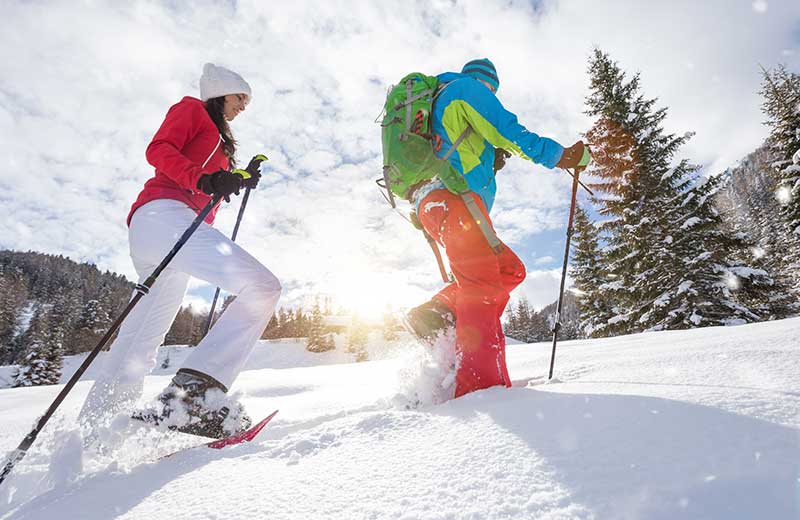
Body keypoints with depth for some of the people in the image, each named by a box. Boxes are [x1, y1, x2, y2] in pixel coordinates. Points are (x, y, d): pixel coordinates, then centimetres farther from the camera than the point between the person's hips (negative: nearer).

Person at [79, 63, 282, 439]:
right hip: (164, 214, -10)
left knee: (142, 340, 10)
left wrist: (241, 180, 17)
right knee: (262, 287, -26)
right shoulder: (190, 108, 13)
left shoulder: (218, 138, 36)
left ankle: (90, 427, 18)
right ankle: (194, 391, -33)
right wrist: (202, 179, -21)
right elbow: (158, 150, -6)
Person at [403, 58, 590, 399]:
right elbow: (508, 132, -1)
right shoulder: (469, 87, 12)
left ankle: (435, 313, -6)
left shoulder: (439, 101, 38)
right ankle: (480, 383, -27)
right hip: (453, 196, -9)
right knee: (484, 286, -18)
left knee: (511, 270, 7)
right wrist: (560, 156, 4)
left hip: (431, 204, 9)